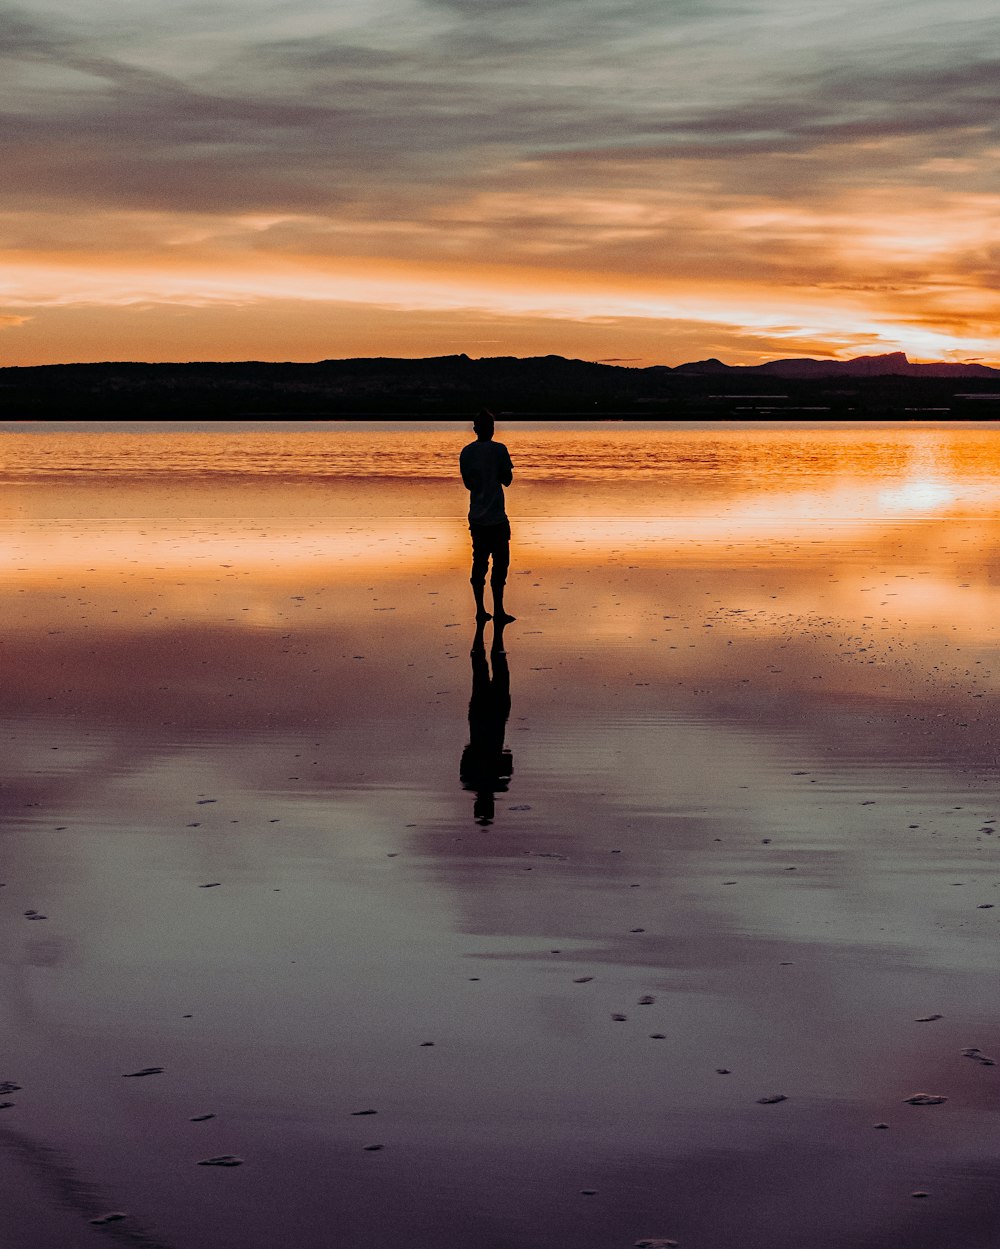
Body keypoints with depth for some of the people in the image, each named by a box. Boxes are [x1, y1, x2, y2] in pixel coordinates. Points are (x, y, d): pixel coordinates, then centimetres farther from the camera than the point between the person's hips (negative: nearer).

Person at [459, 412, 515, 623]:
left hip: (476, 517, 5)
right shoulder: (498, 450, -9)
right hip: (496, 518, -5)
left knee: (479, 562, 10)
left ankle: (480, 610, 11)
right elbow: (507, 480, -3)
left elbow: (468, 483, 11)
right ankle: (498, 612, -2)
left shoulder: (466, 452, 5)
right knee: (500, 563, 0)